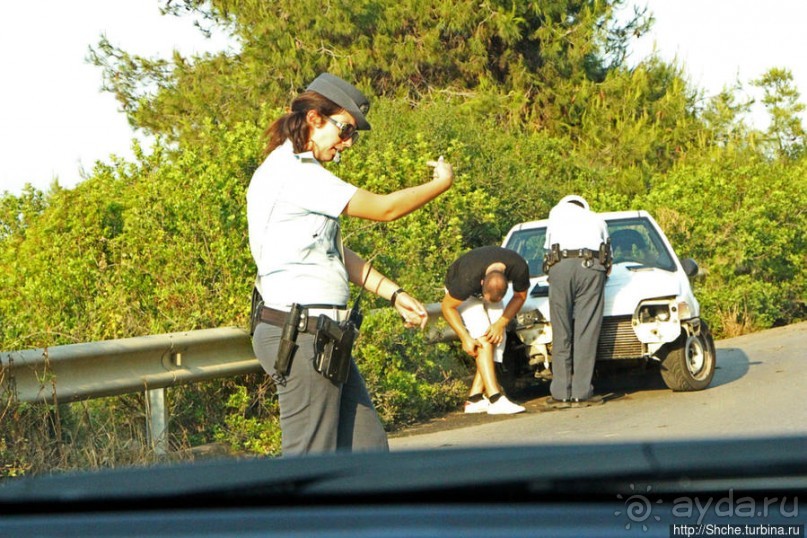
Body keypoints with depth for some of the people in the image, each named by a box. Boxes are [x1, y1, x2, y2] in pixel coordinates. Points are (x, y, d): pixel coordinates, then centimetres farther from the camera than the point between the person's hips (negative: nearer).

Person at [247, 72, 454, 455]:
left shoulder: (300, 172, 18)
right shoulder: (292, 172, -14)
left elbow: (338, 254, 21)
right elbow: (383, 209, -14)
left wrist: (395, 295, 16)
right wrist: (442, 183, 1)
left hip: (323, 337, 11)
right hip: (299, 335, -11)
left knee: (367, 448, 11)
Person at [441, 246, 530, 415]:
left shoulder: (519, 268, -33)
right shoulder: (468, 278, -42)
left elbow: (520, 296, -10)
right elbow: (447, 306, -25)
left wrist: (501, 324, -20)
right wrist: (465, 338, -28)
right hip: (461, 293, -5)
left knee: (498, 338, -9)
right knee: (483, 338, -23)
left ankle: (474, 399, -8)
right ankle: (495, 400, -29)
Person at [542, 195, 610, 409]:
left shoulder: (557, 212, 31)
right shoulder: (597, 219, 33)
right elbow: (608, 253, 26)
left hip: (560, 266, -1)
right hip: (591, 267, 1)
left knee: (561, 333, 1)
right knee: (586, 333, -1)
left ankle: (560, 394, -2)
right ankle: (581, 393, -4)